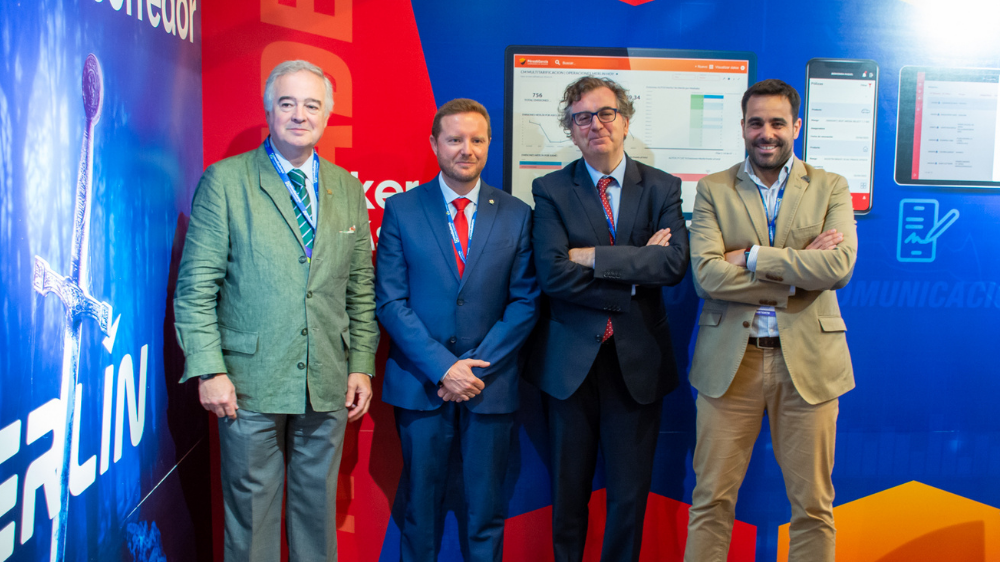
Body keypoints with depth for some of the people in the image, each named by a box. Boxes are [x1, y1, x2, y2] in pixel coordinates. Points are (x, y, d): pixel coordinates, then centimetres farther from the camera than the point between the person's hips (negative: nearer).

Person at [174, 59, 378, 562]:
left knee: (318, 506, 15)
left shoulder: (348, 189, 9)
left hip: (328, 386, 4)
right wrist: (209, 370, -13)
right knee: (251, 510, 8)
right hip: (250, 383, -3)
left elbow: (361, 288, 10)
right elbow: (195, 286, -6)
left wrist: (362, 366, 4)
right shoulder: (225, 181, -3)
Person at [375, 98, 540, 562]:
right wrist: (442, 367, -13)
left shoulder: (516, 215, 4)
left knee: (486, 513, 9)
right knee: (421, 510, 10)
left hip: (491, 384, 1)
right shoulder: (401, 210, 1)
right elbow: (390, 301, -4)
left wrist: (477, 367, -11)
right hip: (421, 384, 0)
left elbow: (525, 302, 0)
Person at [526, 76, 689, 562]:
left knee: (630, 495, 8)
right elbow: (552, 274, -14)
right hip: (571, 360, -1)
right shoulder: (551, 190, 0)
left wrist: (592, 256, -15)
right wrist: (633, 273, -12)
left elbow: (674, 263, -13)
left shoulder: (662, 189, 4)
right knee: (568, 491, 11)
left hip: (638, 359, 1)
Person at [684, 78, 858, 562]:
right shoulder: (713, 190, 5)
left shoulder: (830, 188, 6)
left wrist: (751, 257, -13)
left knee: (813, 505, 9)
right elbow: (706, 274, -10)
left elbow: (840, 266, -11)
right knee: (711, 500, 5)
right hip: (730, 361, 0)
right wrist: (799, 270, -11)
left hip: (807, 360, 1)